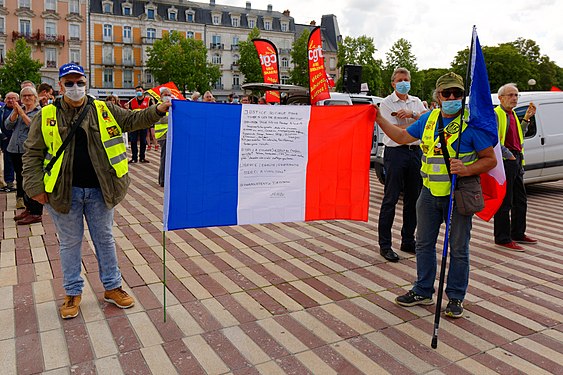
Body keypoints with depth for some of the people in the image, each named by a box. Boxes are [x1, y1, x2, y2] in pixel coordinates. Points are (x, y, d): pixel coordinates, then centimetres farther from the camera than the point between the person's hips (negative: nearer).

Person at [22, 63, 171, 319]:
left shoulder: (104, 110, 4)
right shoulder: (46, 116, 1)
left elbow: (133, 120, 3)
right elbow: (32, 154, 3)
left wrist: (158, 110, -15)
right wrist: (36, 187, -5)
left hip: (98, 190, 1)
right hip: (63, 191, -1)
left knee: (104, 238, 12)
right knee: (70, 242, 11)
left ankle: (112, 287, 26)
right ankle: (73, 293, 27)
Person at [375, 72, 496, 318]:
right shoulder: (428, 119, 8)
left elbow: (490, 160, -7)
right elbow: (402, 137, 19)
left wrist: (467, 170, -24)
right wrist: (379, 119, 13)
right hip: (429, 193, 5)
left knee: (459, 249, 6)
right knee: (424, 244, 13)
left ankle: (455, 297, 23)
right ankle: (423, 291, 28)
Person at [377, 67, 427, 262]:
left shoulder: (416, 101, 16)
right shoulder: (386, 103, 0)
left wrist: (411, 113, -16)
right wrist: (417, 121, -4)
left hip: (415, 151, 6)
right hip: (395, 152, -5)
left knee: (413, 199, 10)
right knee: (390, 200, -4)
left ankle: (408, 241, 23)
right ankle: (385, 245, 3)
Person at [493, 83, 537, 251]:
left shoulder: (513, 115, 19)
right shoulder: (495, 114, -9)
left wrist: (526, 118, 18)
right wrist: (509, 155, -18)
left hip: (516, 160, 10)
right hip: (504, 161, -9)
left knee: (520, 200, 15)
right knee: (504, 202, -5)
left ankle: (518, 234, 28)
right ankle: (502, 239, 2)